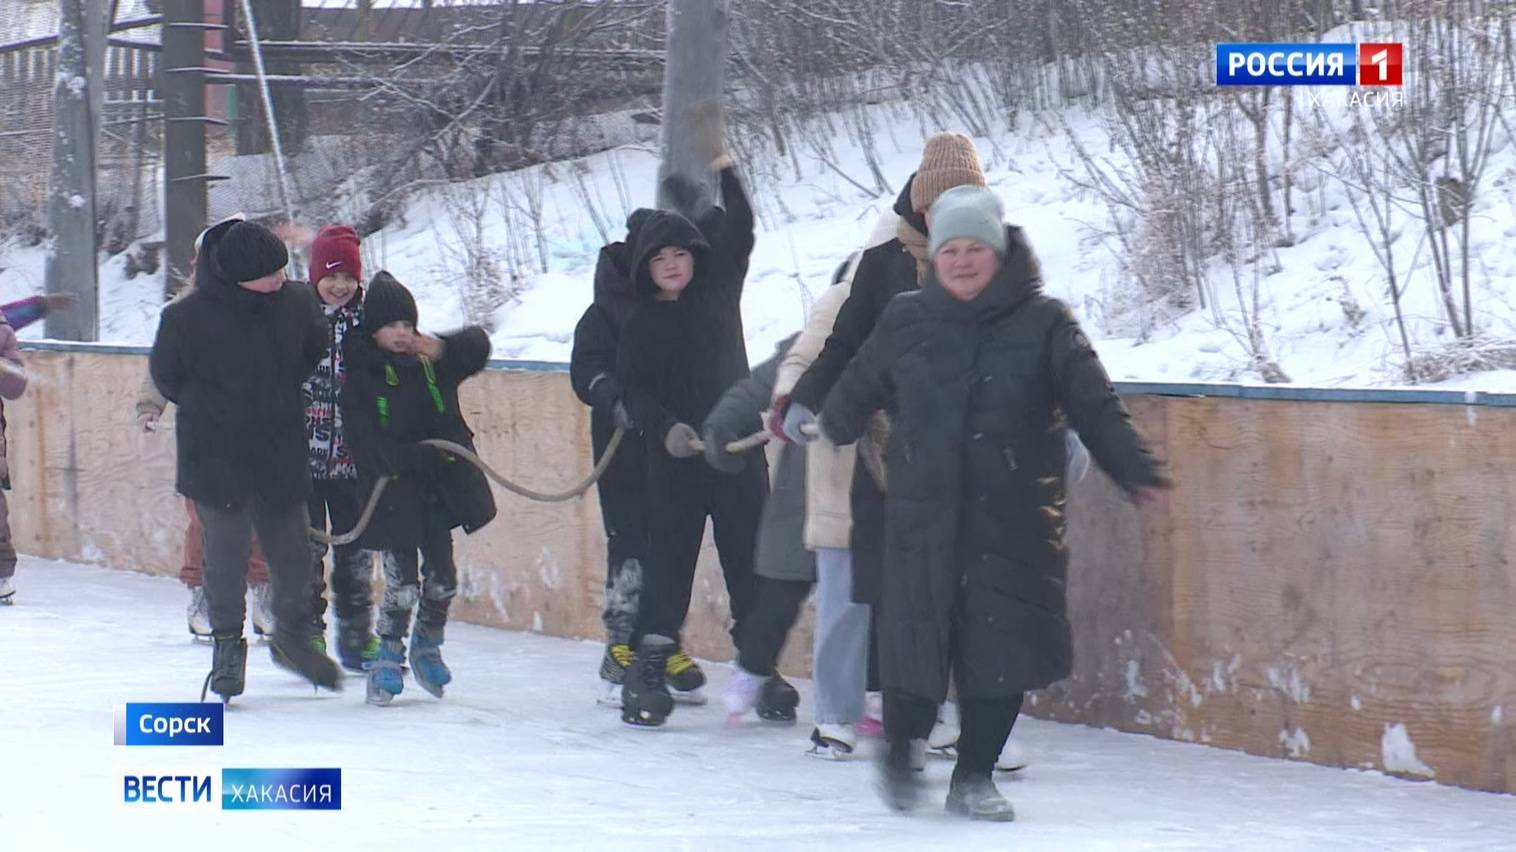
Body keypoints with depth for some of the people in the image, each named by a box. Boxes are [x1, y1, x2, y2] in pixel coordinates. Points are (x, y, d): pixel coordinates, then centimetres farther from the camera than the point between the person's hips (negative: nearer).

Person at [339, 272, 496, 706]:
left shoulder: (431, 361, 4)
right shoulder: (359, 376, -7)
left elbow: (477, 345, -7)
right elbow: (363, 438, -15)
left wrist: (445, 347, -27)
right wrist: (415, 459, -26)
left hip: (440, 486, 4)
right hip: (393, 490, -4)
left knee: (441, 575, 11)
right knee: (402, 581, -8)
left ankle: (427, 645, 33)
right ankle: (388, 657, 10)